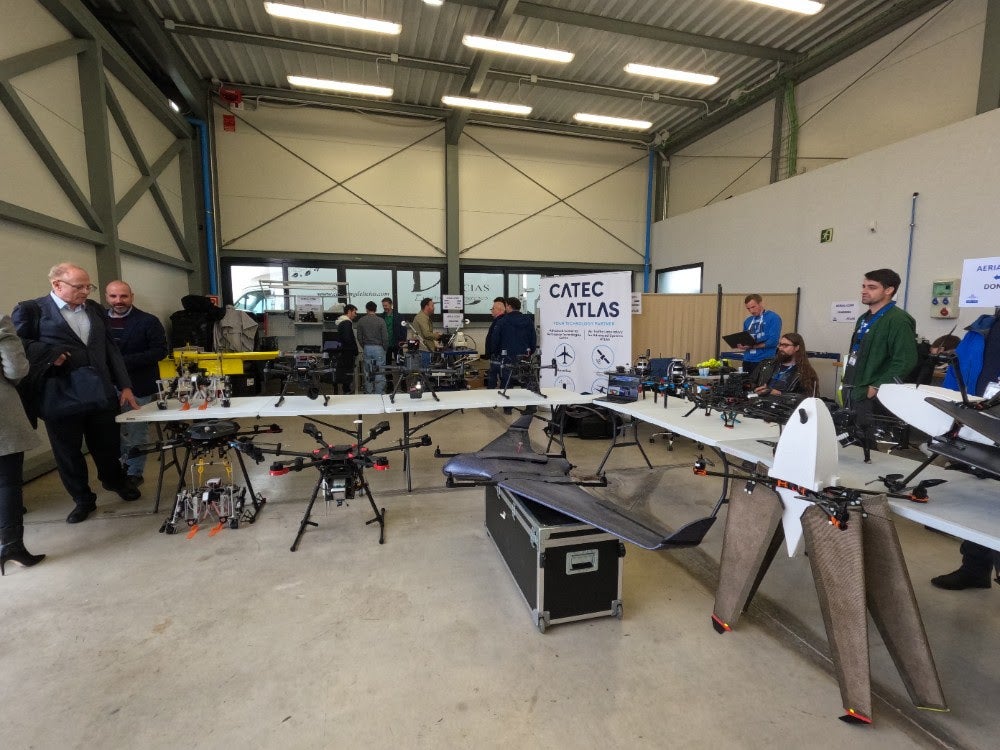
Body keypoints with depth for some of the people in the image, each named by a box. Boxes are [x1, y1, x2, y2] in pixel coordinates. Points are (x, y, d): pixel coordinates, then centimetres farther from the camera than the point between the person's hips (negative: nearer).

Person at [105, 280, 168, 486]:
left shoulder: (148, 321, -5)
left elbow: (160, 350, -9)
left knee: (136, 433, 5)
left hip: (138, 386, -4)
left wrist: (126, 361, -18)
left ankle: (134, 473, 19)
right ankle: (122, 467, 34)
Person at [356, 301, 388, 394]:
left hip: (367, 348, 3)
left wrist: (364, 347, 16)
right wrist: (385, 349, 5)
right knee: (380, 373, 1)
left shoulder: (361, 321, 1)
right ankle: (380, 393, 3)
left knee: (367, 373, 11)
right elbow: (385, 337, -9)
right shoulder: (380, 321, -8)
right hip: (378, 348, -3)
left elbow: (359, 337, 4)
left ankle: (369, 393, 17)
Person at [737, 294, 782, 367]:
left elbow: (773, 341, -12)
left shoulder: (773, 317, -3)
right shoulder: (747, 321, 15)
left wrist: (753, 346, -18)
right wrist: (741, 345, -4)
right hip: (748, 360, 5)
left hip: (765, 361, -5)